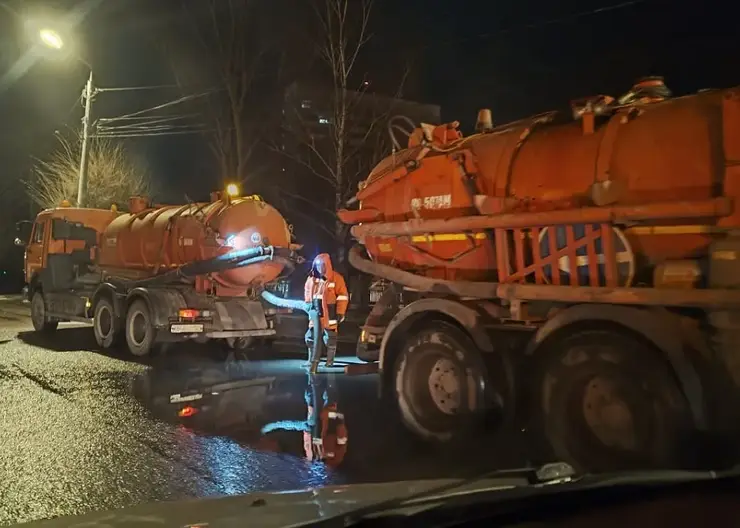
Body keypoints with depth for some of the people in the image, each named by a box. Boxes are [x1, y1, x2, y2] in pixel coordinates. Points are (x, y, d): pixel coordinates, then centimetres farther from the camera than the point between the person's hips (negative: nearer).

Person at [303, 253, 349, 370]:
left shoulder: (336, 278, -7)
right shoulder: (311, 279, 12)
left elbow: (343, 296, -9)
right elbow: (307, 294, 27)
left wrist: (340, 313, -11)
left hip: (330, 315, -6)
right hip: (315, 314, 6)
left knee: (330, 338, 2)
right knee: (311, 337, 7)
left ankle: (330, 360, 14)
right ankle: (312, 360, 16)